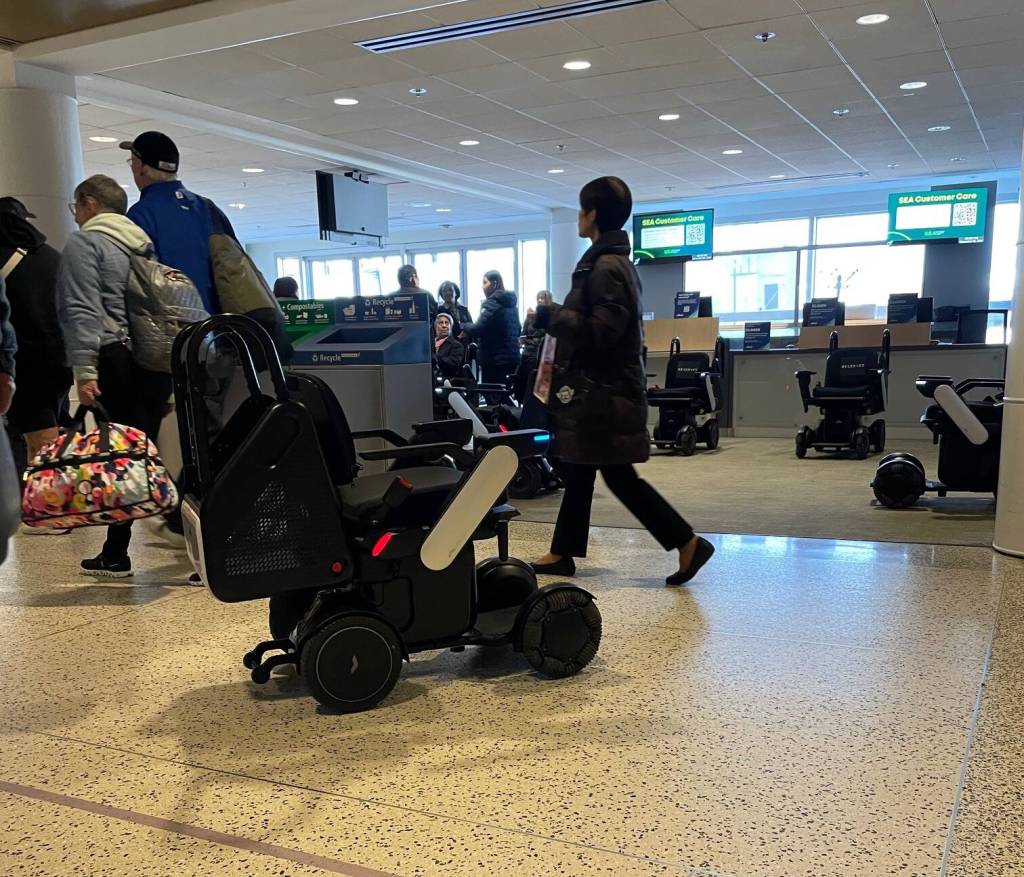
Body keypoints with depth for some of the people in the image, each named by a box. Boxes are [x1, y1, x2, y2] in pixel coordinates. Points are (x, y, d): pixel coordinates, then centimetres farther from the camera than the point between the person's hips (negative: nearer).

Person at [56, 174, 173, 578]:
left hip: (116, 359, -6)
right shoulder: (143, 242, 22)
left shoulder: (83, 243, 2)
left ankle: (116, 554, 1)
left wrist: (84, 368, -16)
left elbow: (82, 311, -10)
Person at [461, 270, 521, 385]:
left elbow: (478, 328, -18)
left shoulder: (492, 303, -11)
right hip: (512, 356, 8)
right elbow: (518, 329, 25)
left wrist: (465, 328, 0)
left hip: (495, 358, -8)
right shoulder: (511, 302, 15)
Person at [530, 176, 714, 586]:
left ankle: (687, 543, 6)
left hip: (605, 393, -10)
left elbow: (601, 330, -25)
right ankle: (563, 554, 22)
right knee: (576, 470, 14)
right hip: (599, 389, 10)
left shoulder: (607, 266, -18)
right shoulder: (611, 261, 15)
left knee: (619, 477, -3)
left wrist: (550, 316, -16)